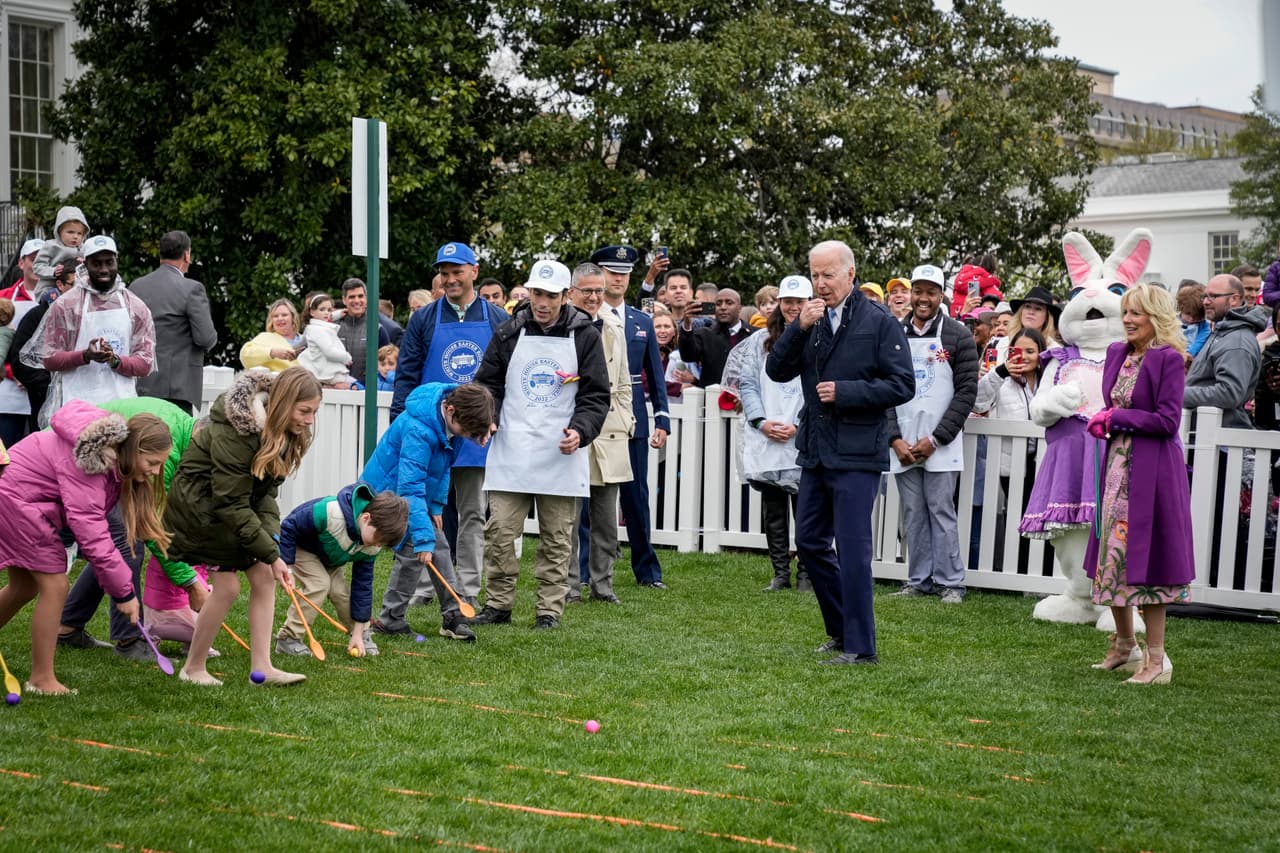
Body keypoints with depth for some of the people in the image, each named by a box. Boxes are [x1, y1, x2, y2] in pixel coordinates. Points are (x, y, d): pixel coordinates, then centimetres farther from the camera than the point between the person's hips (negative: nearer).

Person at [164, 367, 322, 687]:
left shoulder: (284, 432, -6)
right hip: (199, 502, -8)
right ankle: (193, 669, 5)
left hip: (237, 499, 8)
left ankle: (261, 667, 1)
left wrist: (270, 534, -21)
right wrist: (271, 554, -27)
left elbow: (267, 489, -4)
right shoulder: (235, 432, -32)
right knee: (228, 586, -11)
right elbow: (231, 504, -29)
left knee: (263, 575, -2)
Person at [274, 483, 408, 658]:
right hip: (298, 547, -5)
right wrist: (286, 567, -33)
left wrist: (358, 632, -13)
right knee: (319, 584, -25)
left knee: (340, 590, -11)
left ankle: (362, 636, 12)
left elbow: (363, 583, -13)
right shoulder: (330, 513, -42)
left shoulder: (371, 546, -20)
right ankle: (288, 639, -17)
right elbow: (288, 527, -30)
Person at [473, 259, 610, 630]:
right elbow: (488, 384, 13)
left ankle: (549, 610, 12)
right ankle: (498, 604, 12)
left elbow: (596, 394, 3)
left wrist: (581, 430, -14)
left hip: (561, 453, -1)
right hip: (510, 452, 1)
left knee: (556, 539, 4)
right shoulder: (509, 334, 8)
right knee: (500, 533, 0)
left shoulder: (584, 336, 3)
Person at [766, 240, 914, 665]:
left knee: (852, 549, -6)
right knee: (810, 542, 13)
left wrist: (845, 391, -17)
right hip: (816, 452, 7)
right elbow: (777, 371, 3)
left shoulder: (880, 323, -7)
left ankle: (859, 646, 1)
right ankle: (841, 631, 27)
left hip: (857, 454, -7)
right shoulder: (811, 320, 9)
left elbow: (902, 386, -10)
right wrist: (799, 328, -10)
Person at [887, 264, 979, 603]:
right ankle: (918, 580, 14)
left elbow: (966, 391, -5)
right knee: (913, 514, 7)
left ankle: (950, 582, 4)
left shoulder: (957, 336, -2)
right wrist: (895, 439, -4)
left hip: (941, 444, -3)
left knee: (941, 512, -3)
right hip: (902, 444, 4)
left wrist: (935, 439, -11)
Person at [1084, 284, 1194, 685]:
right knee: (1113, 553, 12)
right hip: (1119, 465, 8)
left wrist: (1115, 418, -13)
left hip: (1152, 469, -7)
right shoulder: (1118, 353, 11)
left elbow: (1167, 421, -16)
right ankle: (1123, 645, 27)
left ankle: (1156, 659, 3)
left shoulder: (1168, 359, -11)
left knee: (1145, 557, -5)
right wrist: (1103, 422, 0)